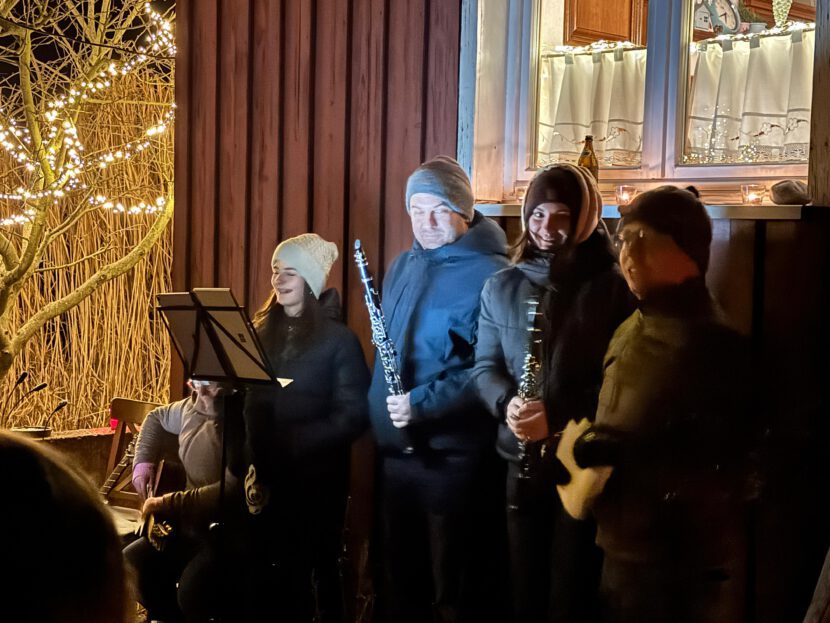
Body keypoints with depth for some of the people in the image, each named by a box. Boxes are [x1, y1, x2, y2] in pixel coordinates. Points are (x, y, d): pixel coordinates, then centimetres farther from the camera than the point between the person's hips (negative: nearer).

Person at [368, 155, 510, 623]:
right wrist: (379, 406, 11)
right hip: (394, 448, 7)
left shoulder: (489, 274, -12)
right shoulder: (403, 266, 12)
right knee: (397, 576, 18)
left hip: (451, 453, -7)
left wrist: (424, 404, -25)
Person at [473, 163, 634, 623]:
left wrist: (558, 415, -21)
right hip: (521, 460, 3)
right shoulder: (500, 287, 7)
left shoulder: (613, 287, -5)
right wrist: (507, 403, -14)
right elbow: (486, 367, 8)